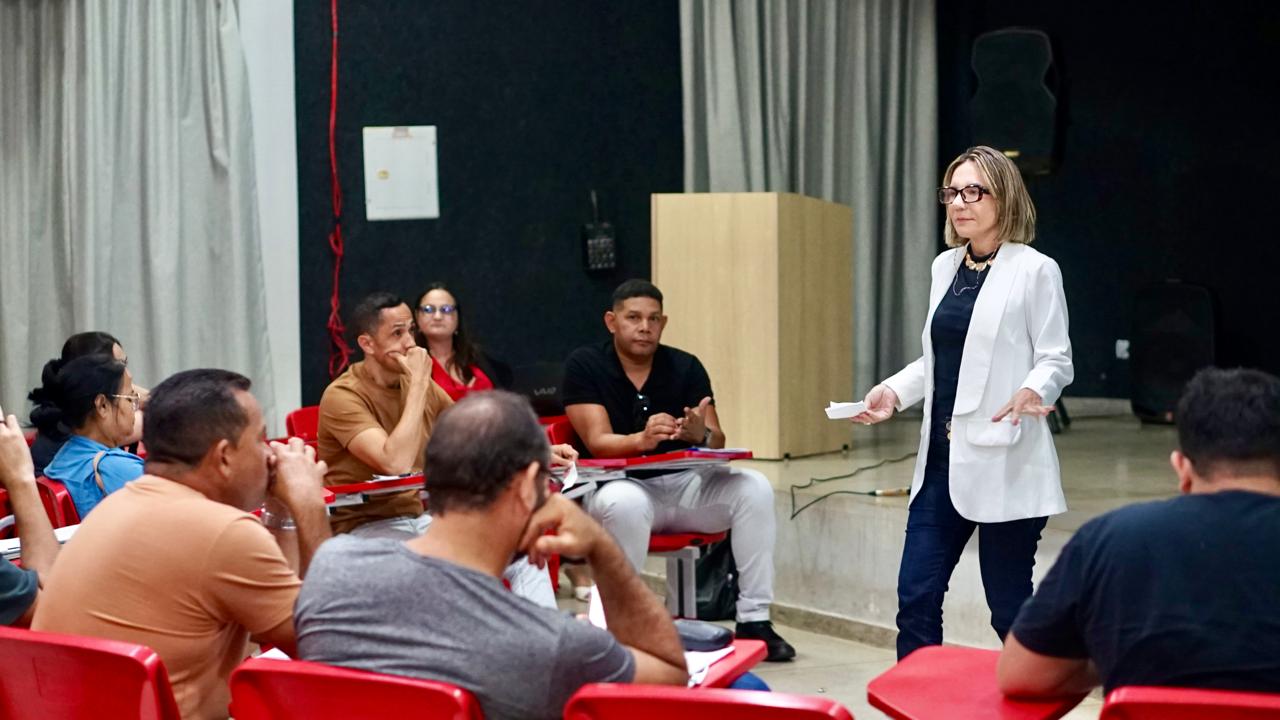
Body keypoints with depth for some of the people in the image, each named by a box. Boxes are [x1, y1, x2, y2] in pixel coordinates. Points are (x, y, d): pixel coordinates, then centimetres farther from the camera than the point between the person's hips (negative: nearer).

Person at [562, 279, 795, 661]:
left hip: (681, 486, 4)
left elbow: (717, 442, -2)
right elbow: (598, 442, -15)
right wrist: (642, 439, -37)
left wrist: (702, 435, -28)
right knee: (626, 502, -38)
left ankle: (754, 619, -14)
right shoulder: (584, 366, -5)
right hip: (619, 485, -4)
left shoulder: (686, 368, 4)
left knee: (754, 487, -19)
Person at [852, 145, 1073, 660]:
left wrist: (1032, 391, -28)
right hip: (943, 458, 6)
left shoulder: (1034, 271, -5)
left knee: (1010, 609, 1)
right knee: (916, 598, 4)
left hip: (1004, 461, -6)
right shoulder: (945, 267, 13)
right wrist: (893, 391, 4)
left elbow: (1056, 360, -7)